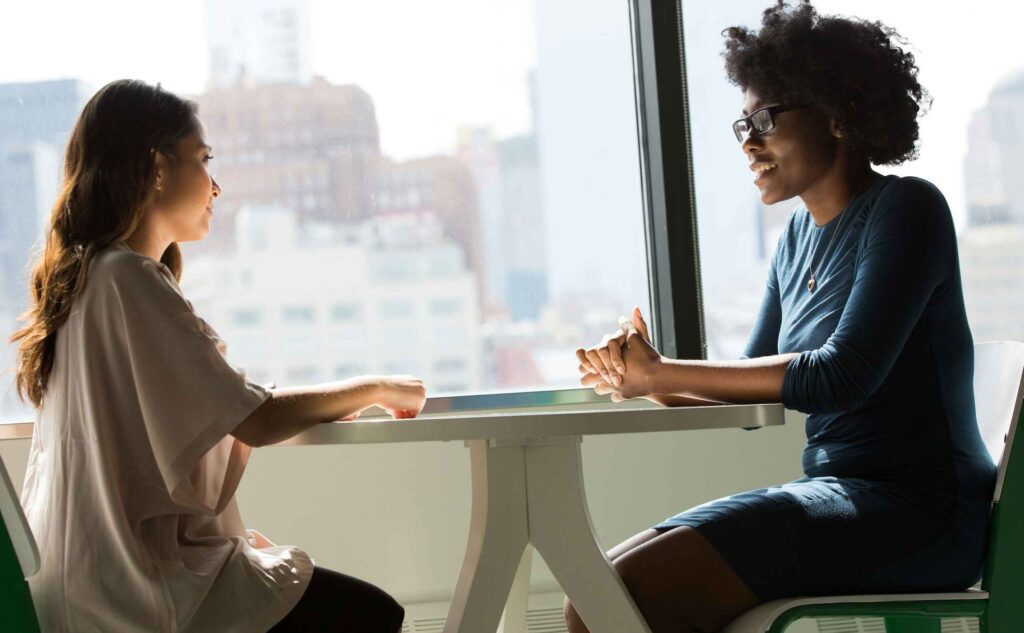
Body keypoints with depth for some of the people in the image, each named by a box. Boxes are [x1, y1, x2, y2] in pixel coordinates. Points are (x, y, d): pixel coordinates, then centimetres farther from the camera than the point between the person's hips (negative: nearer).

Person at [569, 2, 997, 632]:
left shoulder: (907, 211, -9)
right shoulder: (802, 233, 16)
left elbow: (842, 377, -20)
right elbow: (755, 381, 14)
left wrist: (661, 374, -16)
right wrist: (646, 374, -6)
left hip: (917, 509, -8)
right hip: (840, 495, 8)